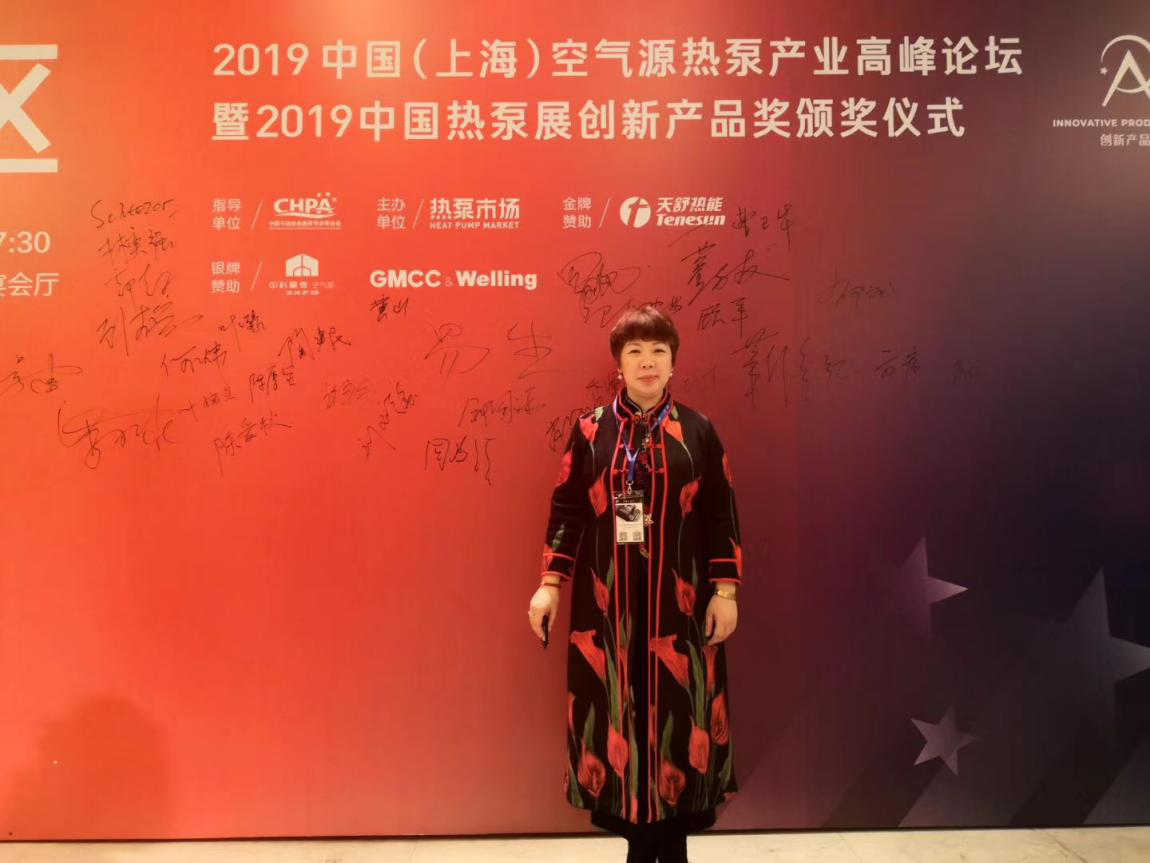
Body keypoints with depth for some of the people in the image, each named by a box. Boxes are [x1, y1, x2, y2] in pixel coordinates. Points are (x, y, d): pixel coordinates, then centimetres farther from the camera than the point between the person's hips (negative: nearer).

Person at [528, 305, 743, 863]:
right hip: (607, 603, 0)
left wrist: (726, 591, -4)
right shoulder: (590, 430, 1)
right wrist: (550, 583, -4)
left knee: (676, 712, 7)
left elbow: (722, 516, 1)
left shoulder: (698, 431, 1)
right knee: (620, 713, 8)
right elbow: (566, 511, 2)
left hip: (679, 602, 0)